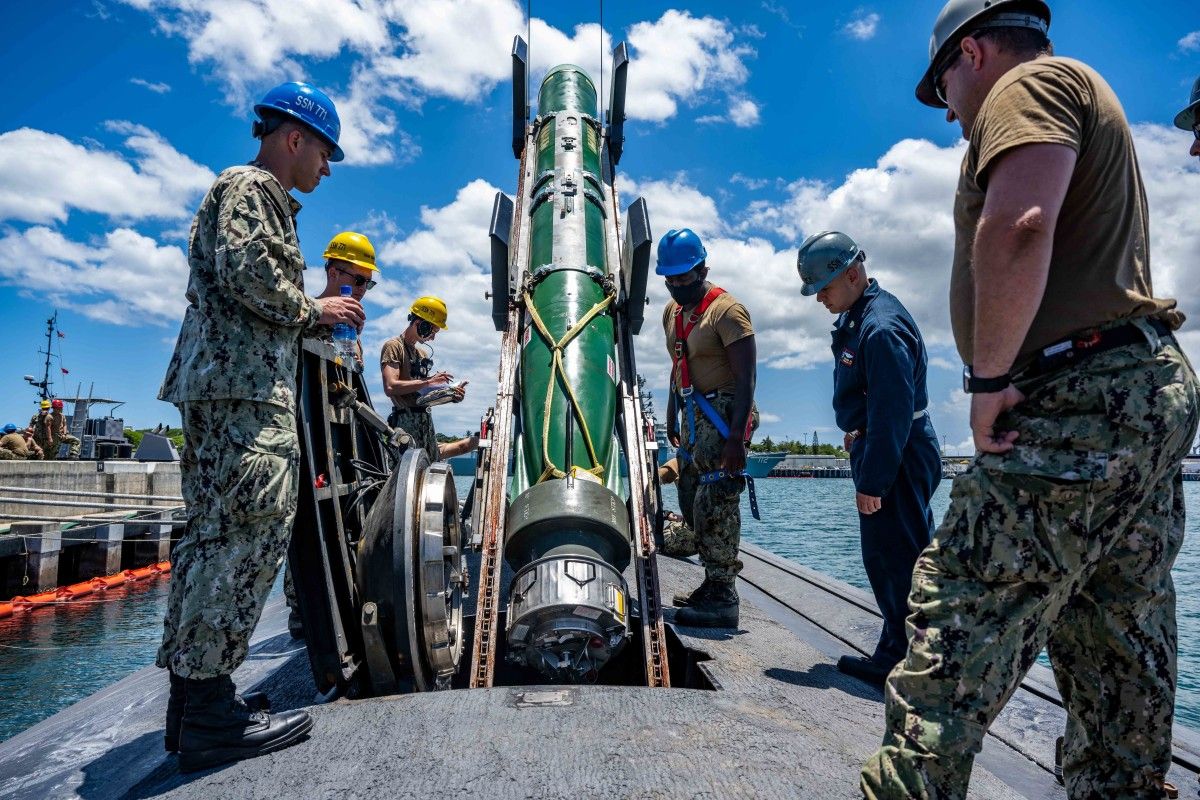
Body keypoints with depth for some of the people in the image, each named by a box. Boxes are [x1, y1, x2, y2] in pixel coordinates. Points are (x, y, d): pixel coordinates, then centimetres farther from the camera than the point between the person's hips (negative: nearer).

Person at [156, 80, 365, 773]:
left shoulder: (255, 194, 30)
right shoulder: (250, 187, -2)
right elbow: (245, 272, -18)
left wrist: (316, 317, 21)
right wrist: (311, 310, -5)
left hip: (224, 386, 11)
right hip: (245, 386, -11)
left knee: (218, 532, 10)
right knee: (252, 531, -11)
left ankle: (192, 695, 18)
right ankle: (208, 709, -5)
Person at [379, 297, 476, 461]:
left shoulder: (422, 354, 21)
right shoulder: (393, 346, -5)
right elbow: (390, 387, -19)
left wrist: (450, 395, 3)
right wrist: (428, 381, -17)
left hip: (426, 420, 9)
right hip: (407, 421, -8)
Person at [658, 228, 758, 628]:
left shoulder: (726, 311, -13)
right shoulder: (672, 312, 13)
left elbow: (745, 380, -18)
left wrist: (736, 438, -25)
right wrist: (671, 417, 20)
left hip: (723, 415, -9)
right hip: (694, 416, 9)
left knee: (715, 504, -9)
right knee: (691, 502, 12)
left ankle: (722, 598, 0)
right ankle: (713, 585, 24)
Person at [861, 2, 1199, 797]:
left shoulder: (1029, 84, -1)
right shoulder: (1087, 99, 29)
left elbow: (1018, 227, -22)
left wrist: (989, 378, -18)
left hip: (1078, 402, -11)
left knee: (957, 625, -9)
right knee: (1124, 654, 14)